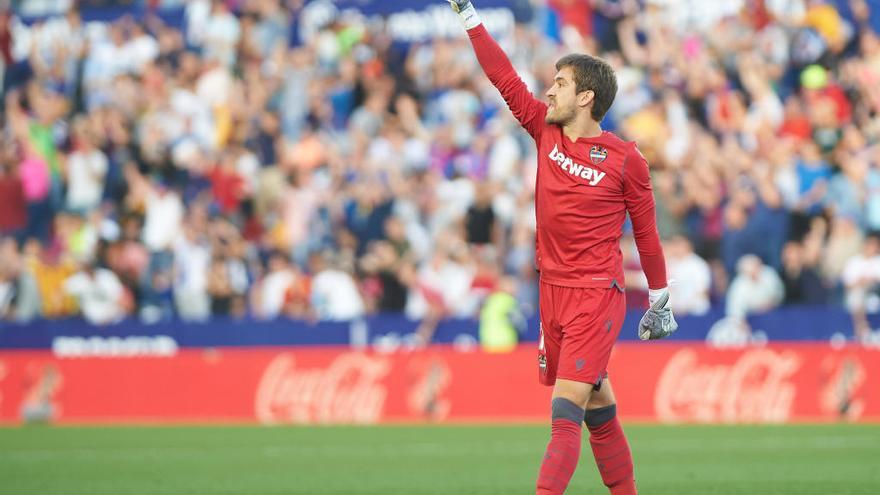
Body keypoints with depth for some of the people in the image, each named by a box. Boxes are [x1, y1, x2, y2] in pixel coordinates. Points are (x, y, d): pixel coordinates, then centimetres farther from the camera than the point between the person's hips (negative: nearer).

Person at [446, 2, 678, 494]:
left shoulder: (626, 159, -7)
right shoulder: (547, 132, 6)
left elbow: (646, 231, 1)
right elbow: (505, 77, 9)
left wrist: (660, 302, 7)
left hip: (597, 295, -6)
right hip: (553, 291, 6)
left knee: (566, 413, -15)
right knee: (599, 412, 11)